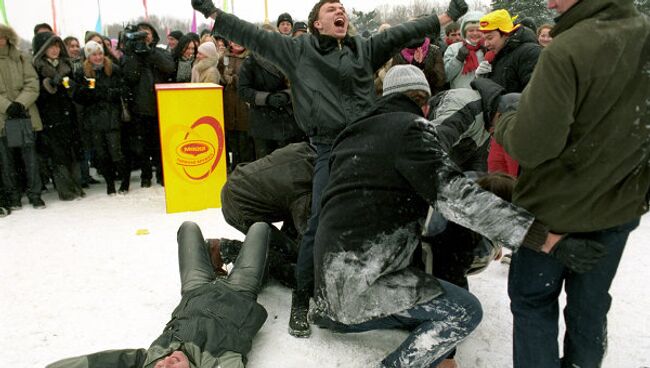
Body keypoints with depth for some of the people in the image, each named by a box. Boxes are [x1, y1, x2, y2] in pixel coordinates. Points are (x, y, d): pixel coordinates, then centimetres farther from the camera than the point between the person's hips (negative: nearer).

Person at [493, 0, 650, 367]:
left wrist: (504, 124, -8)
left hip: (555, 209, -6)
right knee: (590, 302, 21)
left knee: (533, 302, 14)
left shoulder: (566, 51, -26)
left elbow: (531, 146, -28)